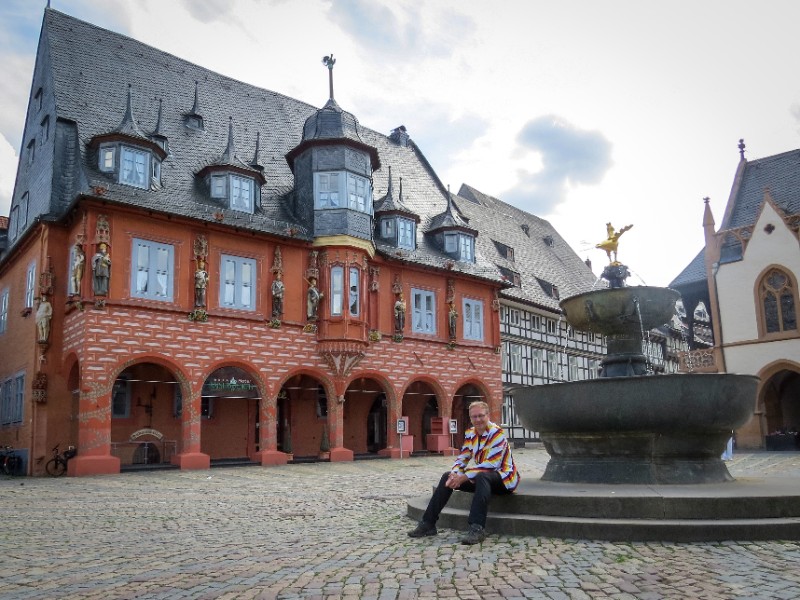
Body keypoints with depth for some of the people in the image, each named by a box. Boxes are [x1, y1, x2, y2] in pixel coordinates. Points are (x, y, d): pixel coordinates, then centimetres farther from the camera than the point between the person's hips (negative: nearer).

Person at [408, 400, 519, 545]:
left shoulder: (497, 433, -19)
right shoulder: (470, 434, 3)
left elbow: (492, 464, -27)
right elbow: (462, 458, 2)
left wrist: (464, 477, -28)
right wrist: (455, 475, -21)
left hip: (503, 478, -7)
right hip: (480, 478, 7)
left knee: (481, 477, -38)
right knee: (447, 476, -6)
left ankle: (477, 529, -44)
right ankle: (428, 523, -5)